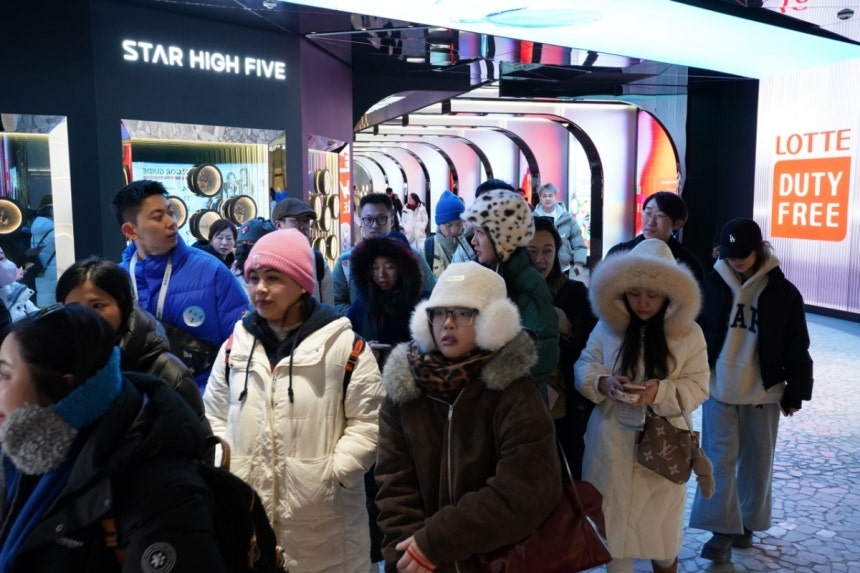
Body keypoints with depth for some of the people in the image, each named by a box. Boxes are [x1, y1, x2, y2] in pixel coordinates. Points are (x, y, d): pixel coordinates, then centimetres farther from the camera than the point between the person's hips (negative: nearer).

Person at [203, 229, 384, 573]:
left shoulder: (343, 344, -6)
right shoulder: (236, 344, 8)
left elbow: (368, 422, -4)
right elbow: (214, 416, 15)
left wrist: (334, 473, -11)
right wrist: (225, 473, 3)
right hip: (247, 509, 4)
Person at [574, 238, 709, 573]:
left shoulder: (688, 333, -6)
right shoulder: (608, 325, -2)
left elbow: (697, 387, -7)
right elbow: (584, 366, 3)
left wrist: (661, 391, -26)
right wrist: (603, 382, -19)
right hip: (611, 446, 1)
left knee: (660, 532, 14)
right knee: (612, 525, 13)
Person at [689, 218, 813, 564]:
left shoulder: (783, 292, -5)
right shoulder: (712, 284, -3)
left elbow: (796, 347, 1)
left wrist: (795, 391, 0)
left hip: (763, 391, 0)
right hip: (718, 387, 0)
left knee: (757, 461, 12)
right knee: (720, 458, -2)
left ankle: (746, 523, 28)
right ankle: (723, 530, 4)